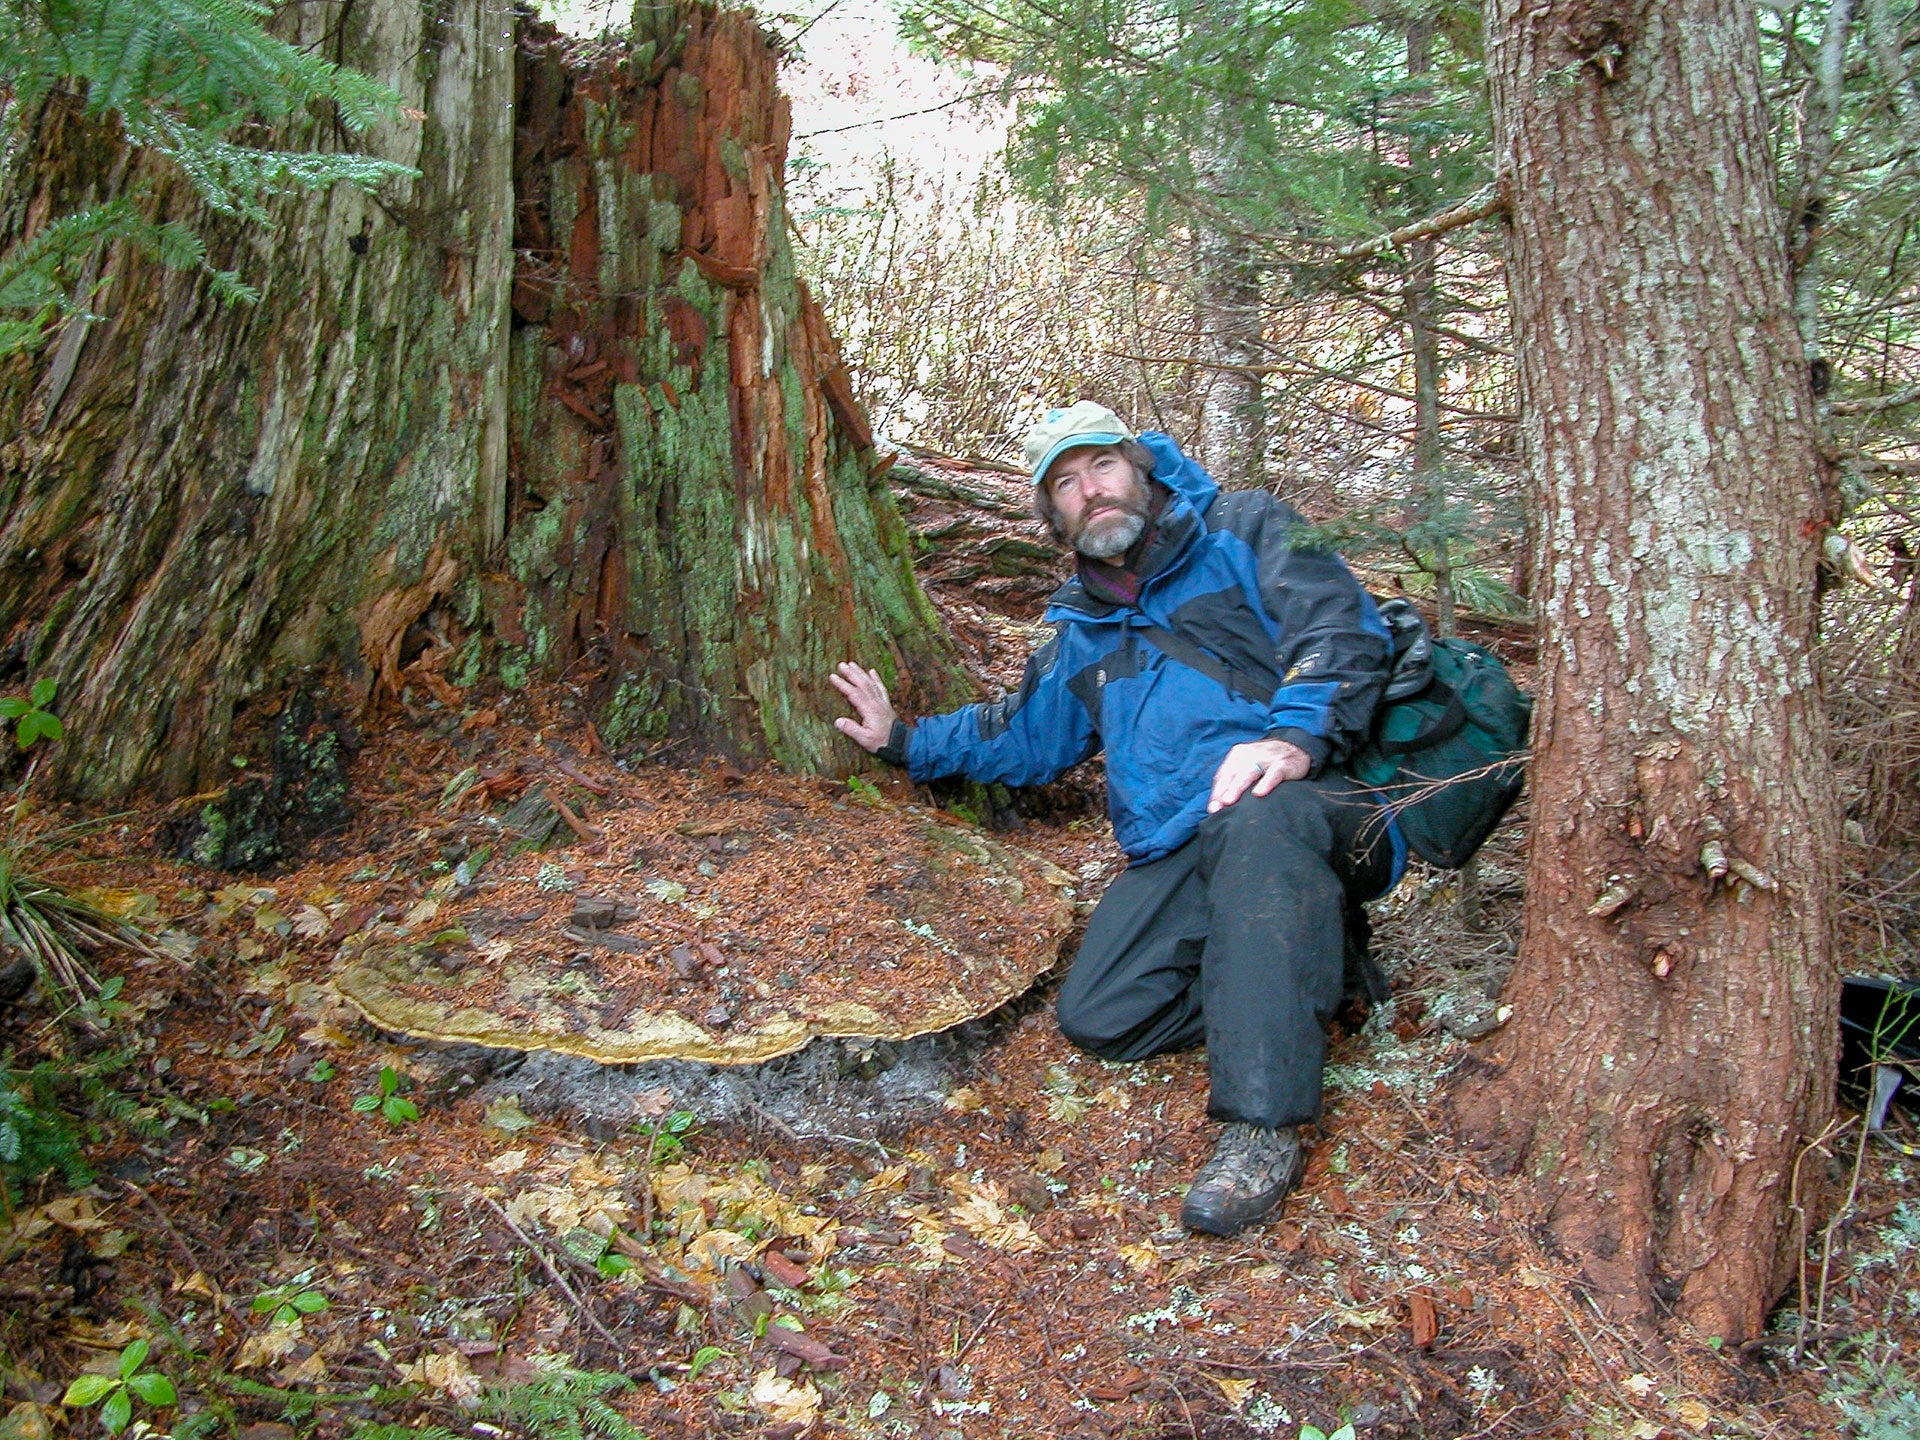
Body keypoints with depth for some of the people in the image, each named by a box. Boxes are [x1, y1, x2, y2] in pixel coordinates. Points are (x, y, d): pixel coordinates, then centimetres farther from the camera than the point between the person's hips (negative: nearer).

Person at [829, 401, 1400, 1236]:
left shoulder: (1243, 531, 7)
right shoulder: (1083, 632, 26)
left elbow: (1341, 630, -9)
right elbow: (1023, 738, 38)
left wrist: (1295, 736, -26)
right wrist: (903, 740, 33)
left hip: (1305, 802, -6)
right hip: (1174, 855, 6)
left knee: (1257, 821, -42)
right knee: (1099, 1018, -15)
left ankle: (1263, 1128, -40)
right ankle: (1301, 960, 3)